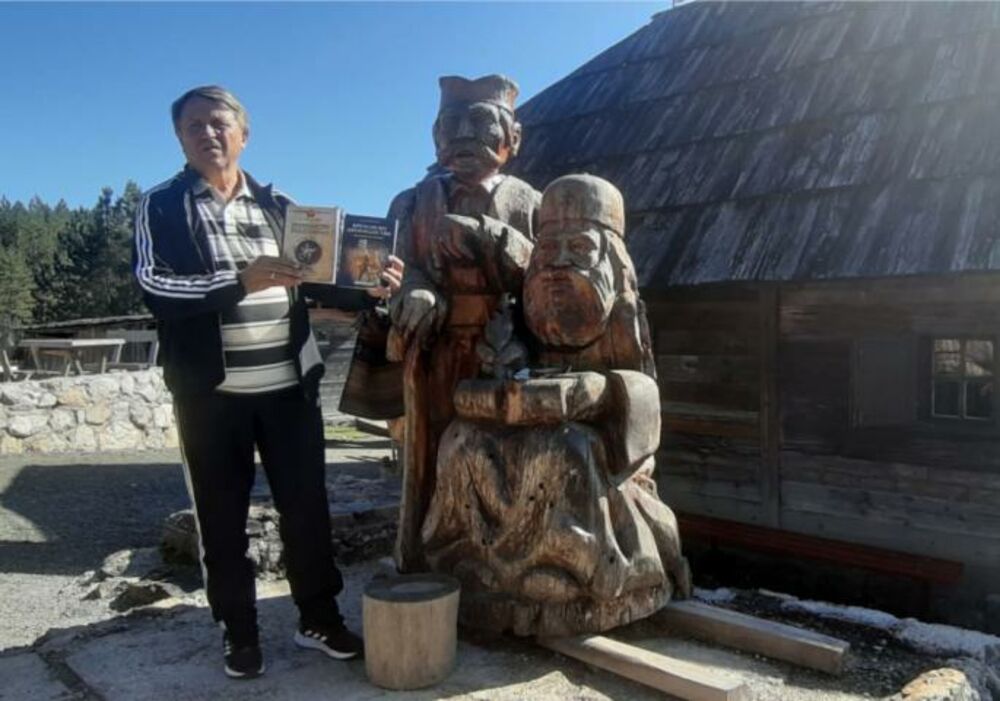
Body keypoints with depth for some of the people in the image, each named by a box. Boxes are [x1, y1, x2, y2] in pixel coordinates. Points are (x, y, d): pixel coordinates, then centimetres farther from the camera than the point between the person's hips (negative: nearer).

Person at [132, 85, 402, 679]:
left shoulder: (280, 205, 10)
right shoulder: (163, 206, 1)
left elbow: (316, 281, 10)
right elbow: (154, 285, -14)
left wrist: (371, 288, -9)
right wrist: (242, 280, -26)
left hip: (289, 385, 2)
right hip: (211, 390, -2)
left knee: (307, 505, 8)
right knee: (223, 515, 8)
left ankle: (320, 618, 26)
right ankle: (239, 631, 25)